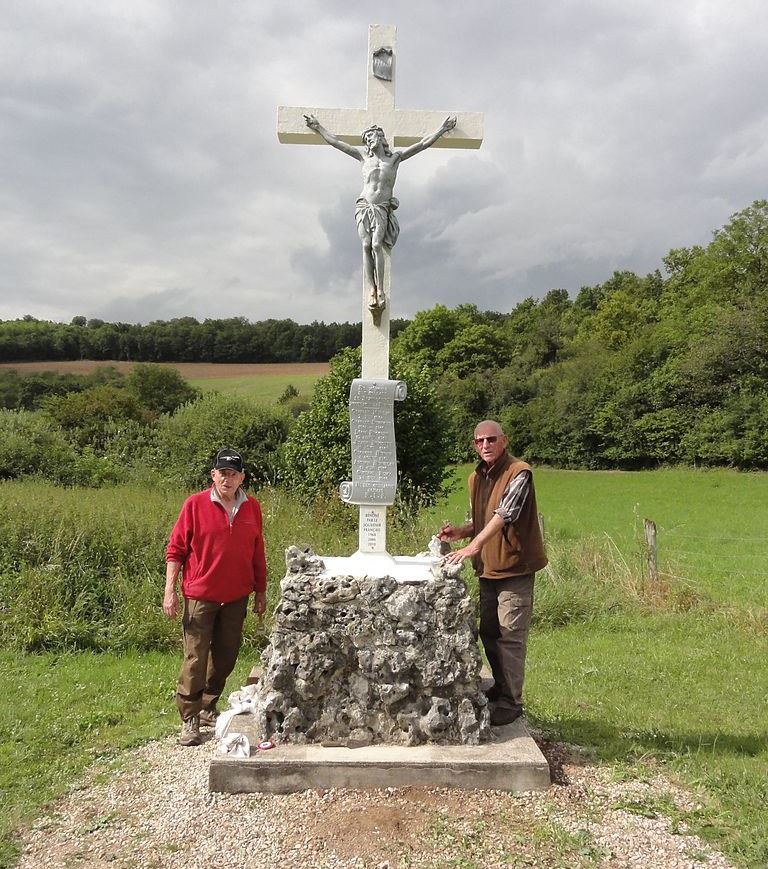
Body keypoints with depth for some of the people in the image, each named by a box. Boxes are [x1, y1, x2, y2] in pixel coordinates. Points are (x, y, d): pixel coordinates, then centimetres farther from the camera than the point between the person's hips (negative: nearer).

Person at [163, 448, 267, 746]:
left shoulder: (252, 508, 2)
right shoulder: (195, 504, -8)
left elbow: (258, 554, 9)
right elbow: (175, 550, -5)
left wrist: (261, 592, 10)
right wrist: (170, 590, -10)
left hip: (236, 598, 4)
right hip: (200, 596, -4)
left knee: (225, 658, 14)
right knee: (195, 659, -1)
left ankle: (207, 708, 32)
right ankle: (189, 720, 14)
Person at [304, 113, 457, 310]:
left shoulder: (395, 158, 12)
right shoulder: (364, 158, 16)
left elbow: (423, 144, 12)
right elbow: (336, 142, 23)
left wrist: (442, 129, 11)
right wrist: (318, 128, 27)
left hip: (382, 209, -2)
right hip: (363, 206, 2)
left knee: (376, 245, -21)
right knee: (366, 246, -15)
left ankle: (380, 290, -21)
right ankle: (372, 291, -17)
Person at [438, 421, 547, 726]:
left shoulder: (519, 474, -15)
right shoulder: (476, 477, 11)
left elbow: (503, 515, -27)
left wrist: (473, 546, -36)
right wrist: (460, 531, 1)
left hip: (514, 566, -8)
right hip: (488, 567, 8)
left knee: (510, 636, -4)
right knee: (489, 632, 16)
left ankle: (511, 702, 7)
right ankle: (500, 689, 32)